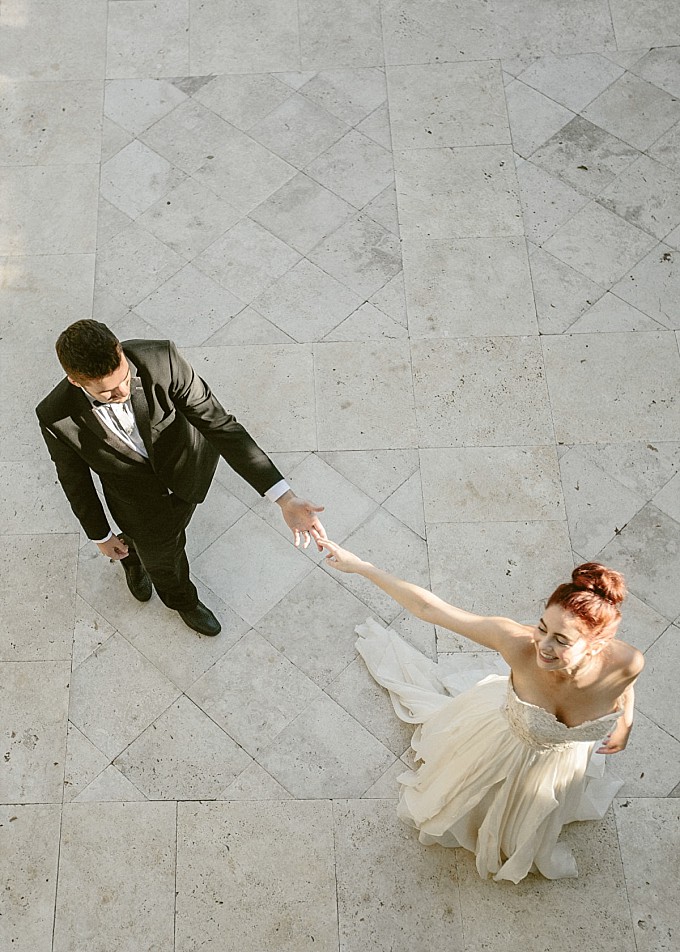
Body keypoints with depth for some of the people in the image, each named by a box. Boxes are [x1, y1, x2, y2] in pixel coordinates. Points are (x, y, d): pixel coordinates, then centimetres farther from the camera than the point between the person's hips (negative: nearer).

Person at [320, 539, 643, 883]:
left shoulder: (625, 662, -40)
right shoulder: (519, 643, -45)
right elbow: (429, 608, -40)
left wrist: (625, 723, 1)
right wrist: (359, 566, -37)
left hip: (562, 760, 1)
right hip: (503, 739, -1)